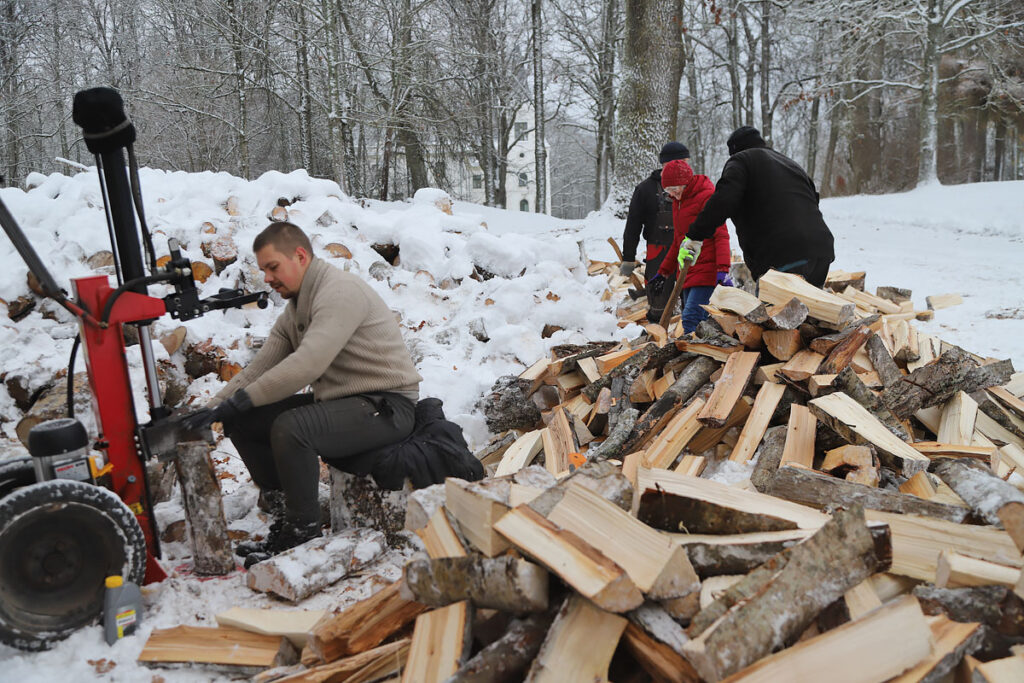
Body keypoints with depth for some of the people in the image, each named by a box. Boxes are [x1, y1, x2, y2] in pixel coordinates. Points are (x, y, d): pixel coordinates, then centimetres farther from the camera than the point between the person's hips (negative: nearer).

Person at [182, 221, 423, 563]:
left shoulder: (340, 292, -19)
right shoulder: (295, 310, 13)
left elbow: (307, 365, -30)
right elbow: (260, 368, 10)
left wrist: (237, 402, -26)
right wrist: (212, 408, -4)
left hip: (386, 405, -10)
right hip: (338, 400, 10)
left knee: (290, 428, -32)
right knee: (243, 421, 2)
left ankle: (305, 533, -12)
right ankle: (285, 518, 8)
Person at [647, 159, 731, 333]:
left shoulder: (706, 197, -8)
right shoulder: (678, 202, 19)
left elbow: (721, 234, -14)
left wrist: (722, 269, -25)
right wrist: (663, 271, 28)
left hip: (706, 271, -8)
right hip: (687, 273, 8)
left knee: (691, 320, -19)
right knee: (690, 320, 5)